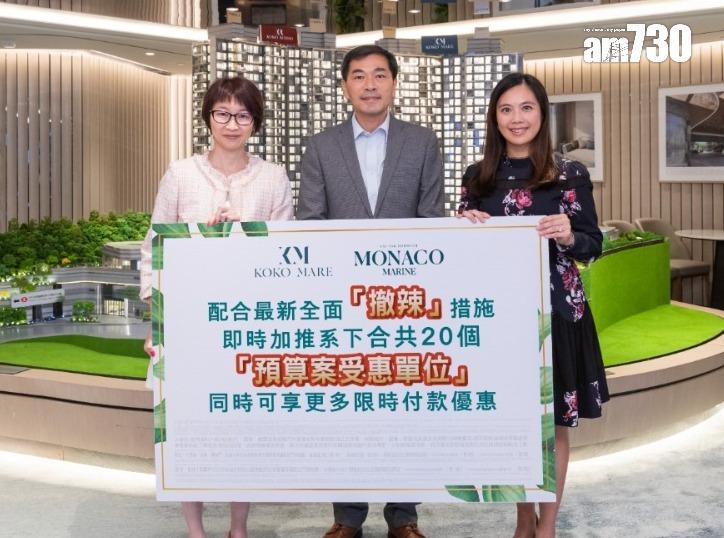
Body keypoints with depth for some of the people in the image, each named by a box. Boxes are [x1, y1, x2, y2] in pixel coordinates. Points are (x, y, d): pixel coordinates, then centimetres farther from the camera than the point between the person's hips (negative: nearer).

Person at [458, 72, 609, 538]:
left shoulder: (570, 174, -3)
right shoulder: (478, 177, 6)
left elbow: (593, 244, -3)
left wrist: (567, 236, -23)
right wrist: (467, 225, -10)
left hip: (554, 310, -3)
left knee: (553, 420, 7)